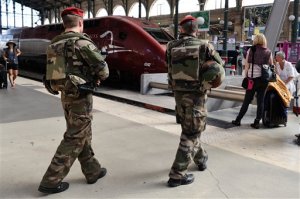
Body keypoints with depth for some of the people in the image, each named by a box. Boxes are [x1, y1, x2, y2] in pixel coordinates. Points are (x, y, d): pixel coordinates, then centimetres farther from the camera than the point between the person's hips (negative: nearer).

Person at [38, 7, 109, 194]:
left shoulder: (55, 44, 9)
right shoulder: (81, 41, -15)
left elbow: (58, 70, 10)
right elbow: (103, 68, -16)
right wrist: (97, 77, 7)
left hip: (65, 94, 8)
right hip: (80, 95, -8)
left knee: (83, 134, 17)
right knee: (74, 138, 0)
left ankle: (93, 171, 28)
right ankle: (51, 180, 3)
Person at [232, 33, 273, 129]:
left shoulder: (251, 50, -1)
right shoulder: (268, 52, 4)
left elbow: (247, 66, -4)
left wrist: (246, 76, 3)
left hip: (253, 78, -1)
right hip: (264, 79, 1)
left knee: (247, 100, 7)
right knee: (260, 101, 7)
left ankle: (238, 120, 13)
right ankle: (256, 122, 9)